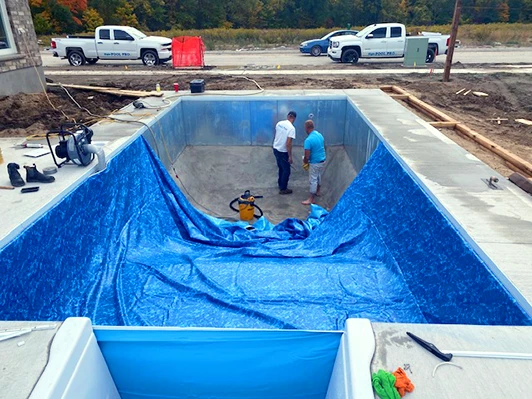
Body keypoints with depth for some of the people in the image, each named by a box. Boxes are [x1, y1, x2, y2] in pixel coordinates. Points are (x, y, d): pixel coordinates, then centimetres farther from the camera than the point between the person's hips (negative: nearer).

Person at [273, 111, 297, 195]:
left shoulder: (279, 123, 0)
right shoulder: (291, 128, -21)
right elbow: (288, 144, -24)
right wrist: (290, 156, -18)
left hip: (276, 149, 8)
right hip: (283, 152, -8)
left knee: (281, 168, 24)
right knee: (286, 171, 8)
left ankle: (280, 184, 38)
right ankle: (283, 189, 16)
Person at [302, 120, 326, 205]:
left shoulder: (308, 140, -25)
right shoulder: (320, 135, 1)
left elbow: (307, 156, -23)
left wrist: (305, 161, -2)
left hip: (315, 163, -8)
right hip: (323, 160, 8)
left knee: (313, 180, 2)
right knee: (318, 177, 26)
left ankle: (311, 199, 11)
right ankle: (317, 191, 46)